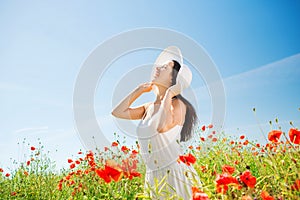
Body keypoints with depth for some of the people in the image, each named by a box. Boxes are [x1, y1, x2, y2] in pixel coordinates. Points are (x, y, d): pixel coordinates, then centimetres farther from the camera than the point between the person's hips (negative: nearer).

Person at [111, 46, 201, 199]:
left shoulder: (177, 104, -12)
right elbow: (117, 112, 8)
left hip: (174, 174, -6)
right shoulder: (149, 107, 7)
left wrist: (169, 94, -18)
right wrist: (140, 89, 9)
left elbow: (162, 127, -31)